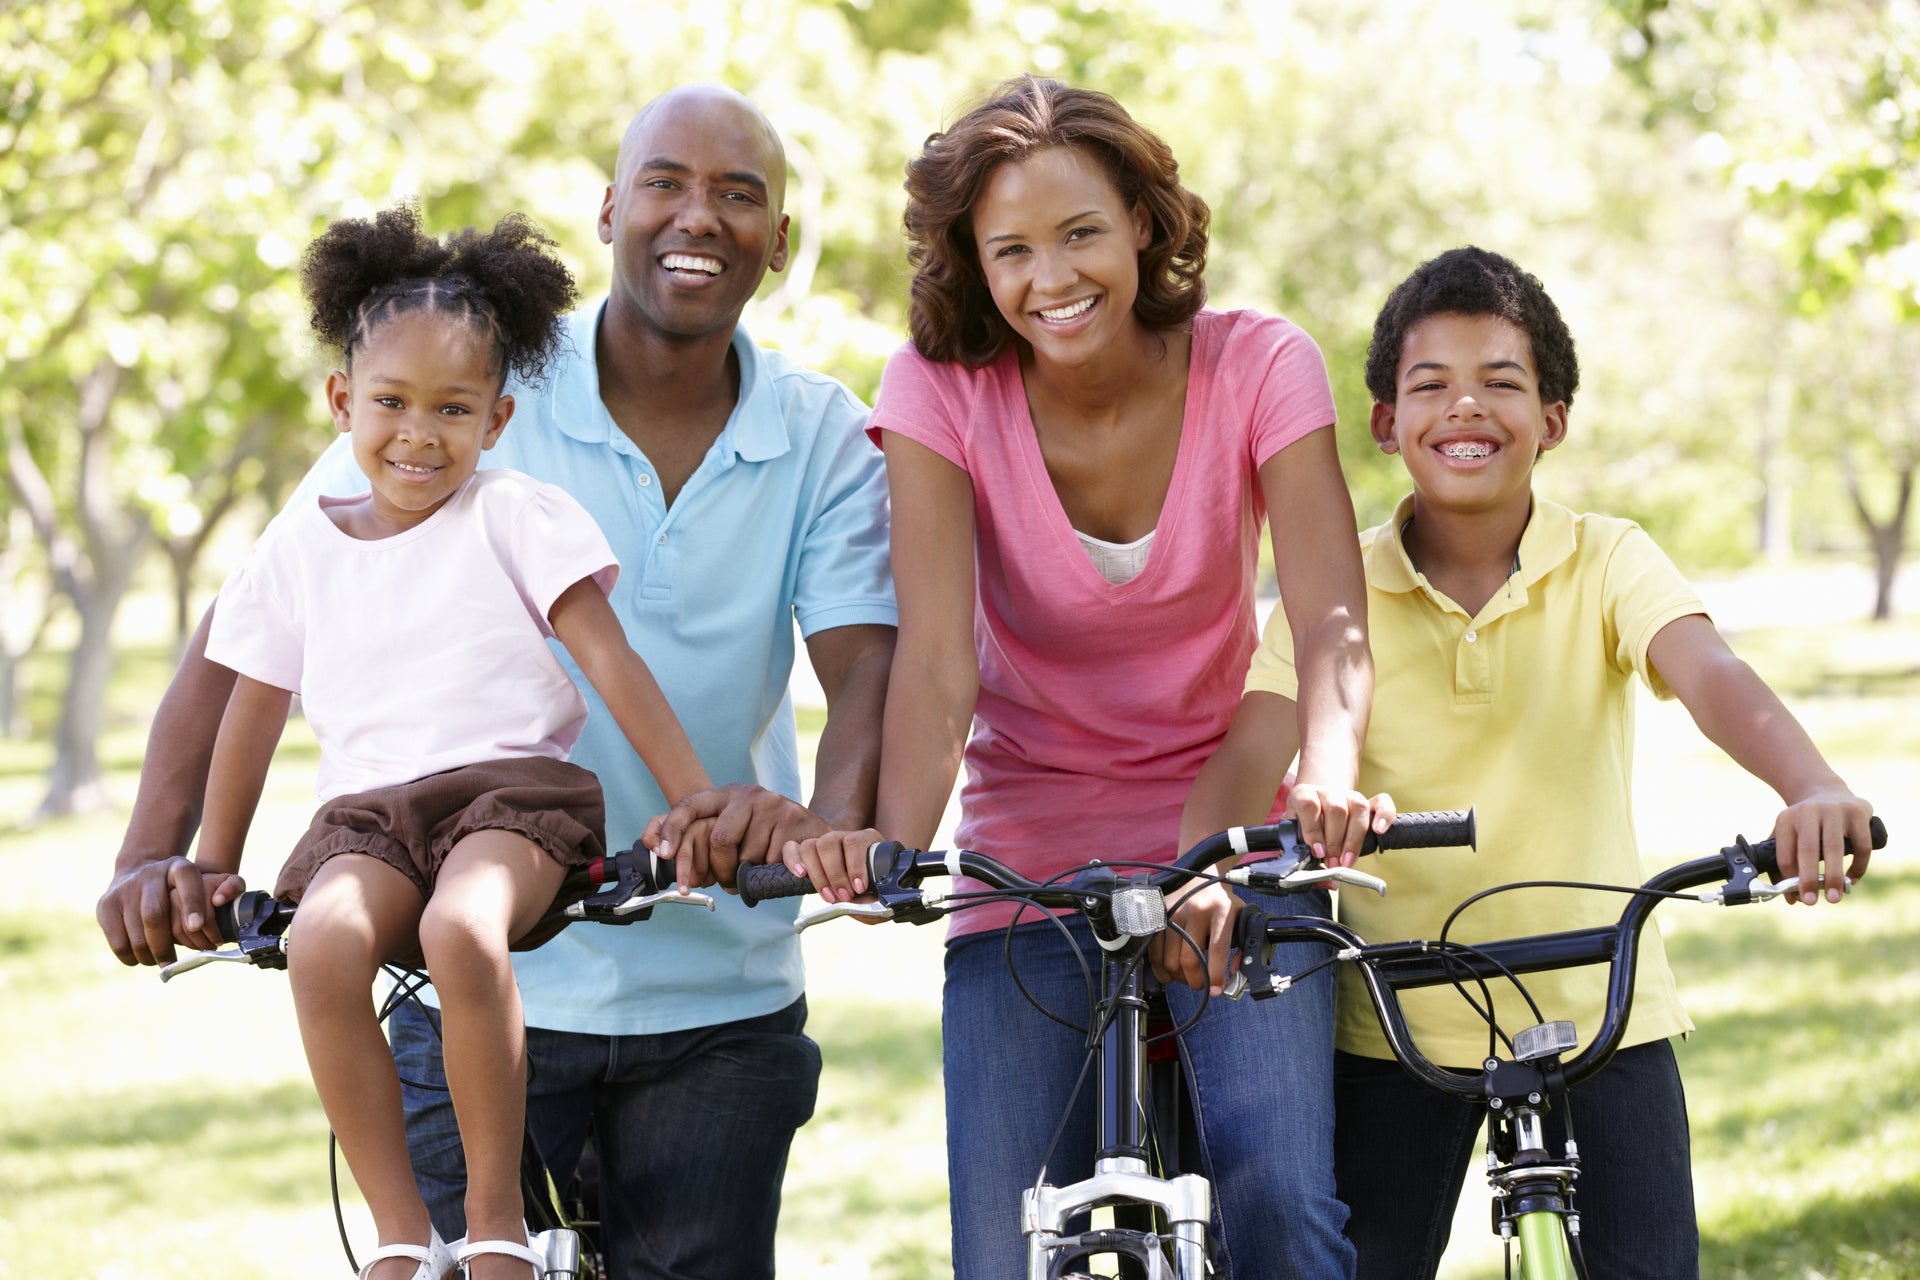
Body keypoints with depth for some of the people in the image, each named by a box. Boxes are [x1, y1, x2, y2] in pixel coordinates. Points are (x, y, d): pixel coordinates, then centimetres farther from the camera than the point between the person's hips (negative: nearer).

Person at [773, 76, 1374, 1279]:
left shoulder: (1258, 366, -8)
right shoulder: (941, 389, -8)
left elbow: (1331, 621, -19)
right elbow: (936, 657, -19)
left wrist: (1330, 774, -41)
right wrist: (897, 838, -38)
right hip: (1032, 857, 1)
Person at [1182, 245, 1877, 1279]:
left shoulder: (1607, 562, -3)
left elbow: (1711, 677, -21)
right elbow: (1252, 748, -14)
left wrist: (1813, 788, -41)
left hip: (1597, 1009, 0)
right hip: (1394, 1026, 0)